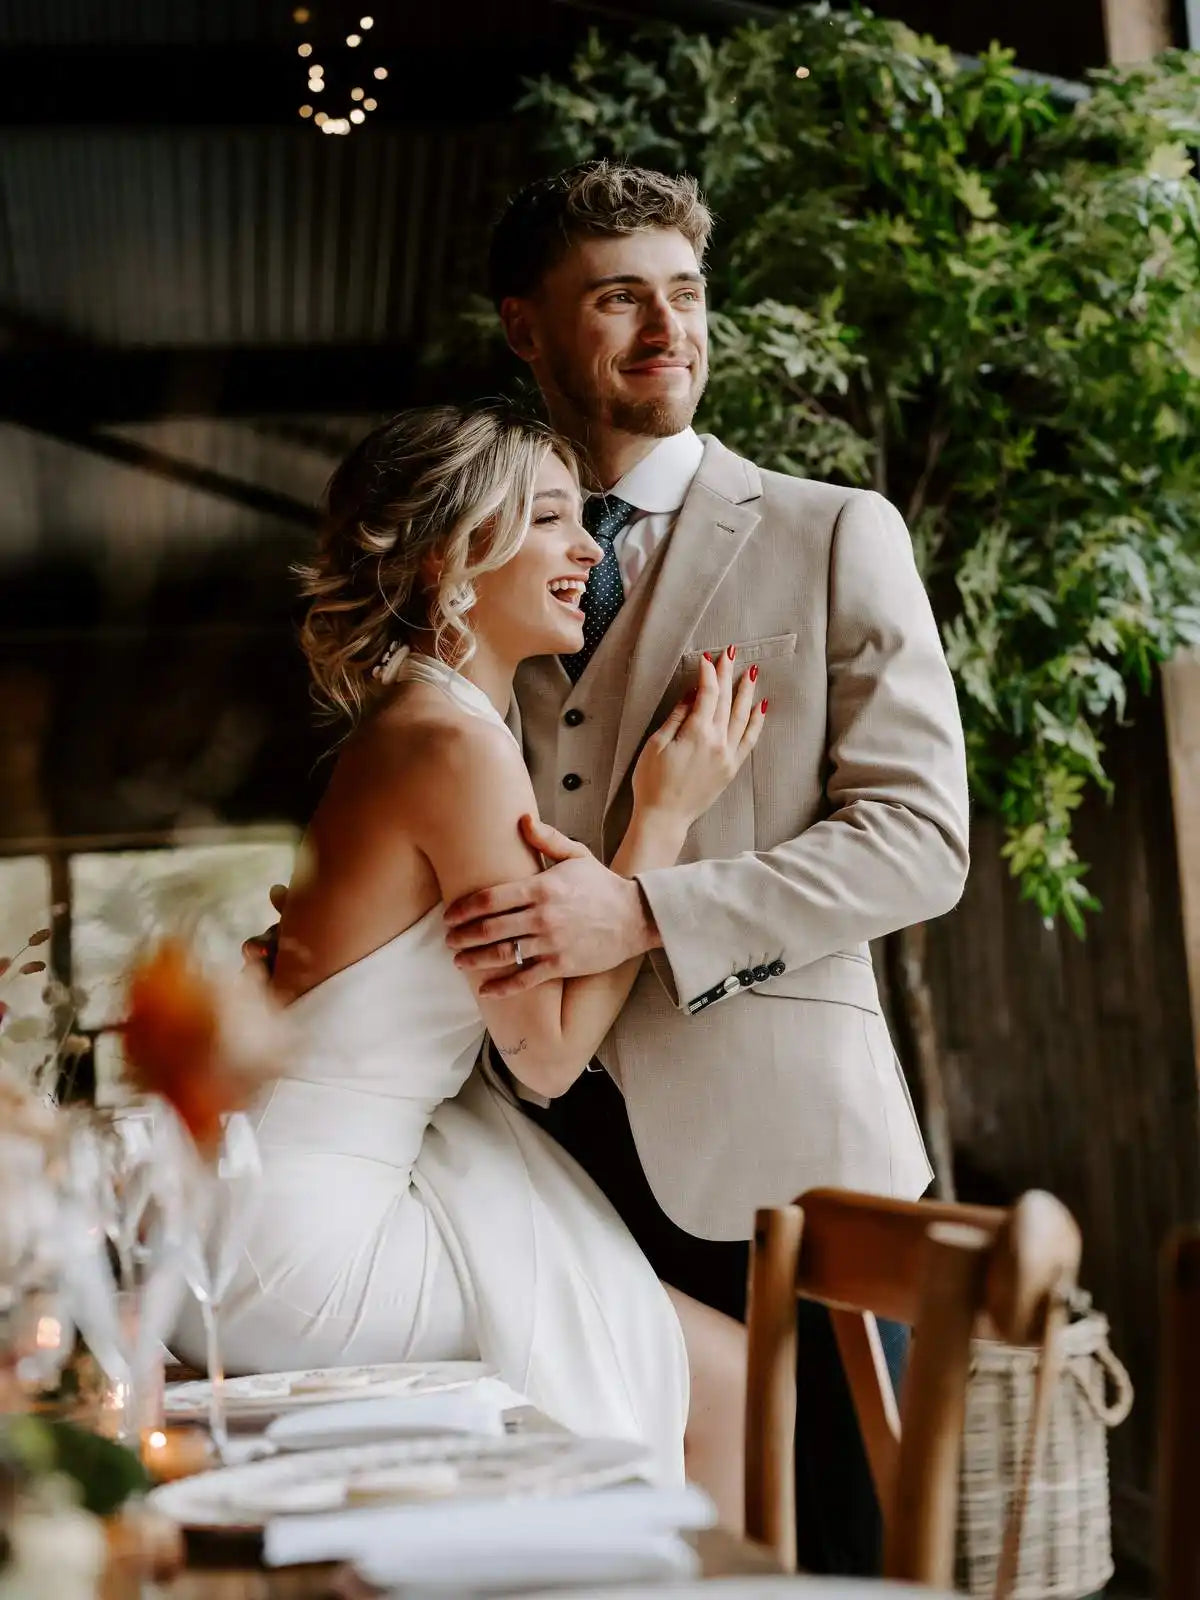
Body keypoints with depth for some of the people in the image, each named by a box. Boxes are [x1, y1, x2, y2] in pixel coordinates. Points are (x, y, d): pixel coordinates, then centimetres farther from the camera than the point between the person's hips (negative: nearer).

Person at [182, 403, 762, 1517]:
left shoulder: (407, 719, 10)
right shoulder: (459, 746, -19)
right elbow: (549, 1050, -14)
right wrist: (665, 812, -10)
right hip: (296, 1240, -9)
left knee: (708, 1352, 10)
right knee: (722, 1375, -4)